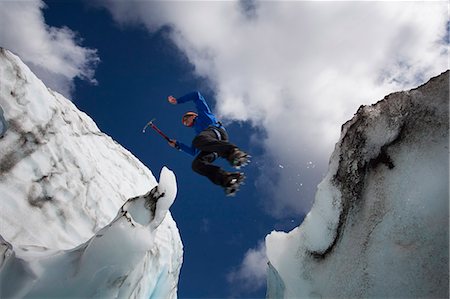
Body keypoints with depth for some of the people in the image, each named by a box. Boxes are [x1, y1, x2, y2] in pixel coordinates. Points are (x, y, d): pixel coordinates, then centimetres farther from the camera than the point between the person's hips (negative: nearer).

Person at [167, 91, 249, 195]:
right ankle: (228, 179, -45)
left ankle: (233, 152, -52)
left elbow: (196, 95, 28)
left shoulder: (203, 113, 33)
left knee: (198, 140, -37)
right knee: (196, 164, -22)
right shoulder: (198, 133, 43)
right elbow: (194, 152, 39)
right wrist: (177, 144, 42)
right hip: (213, 151, 6)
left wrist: (177, 100, 33)